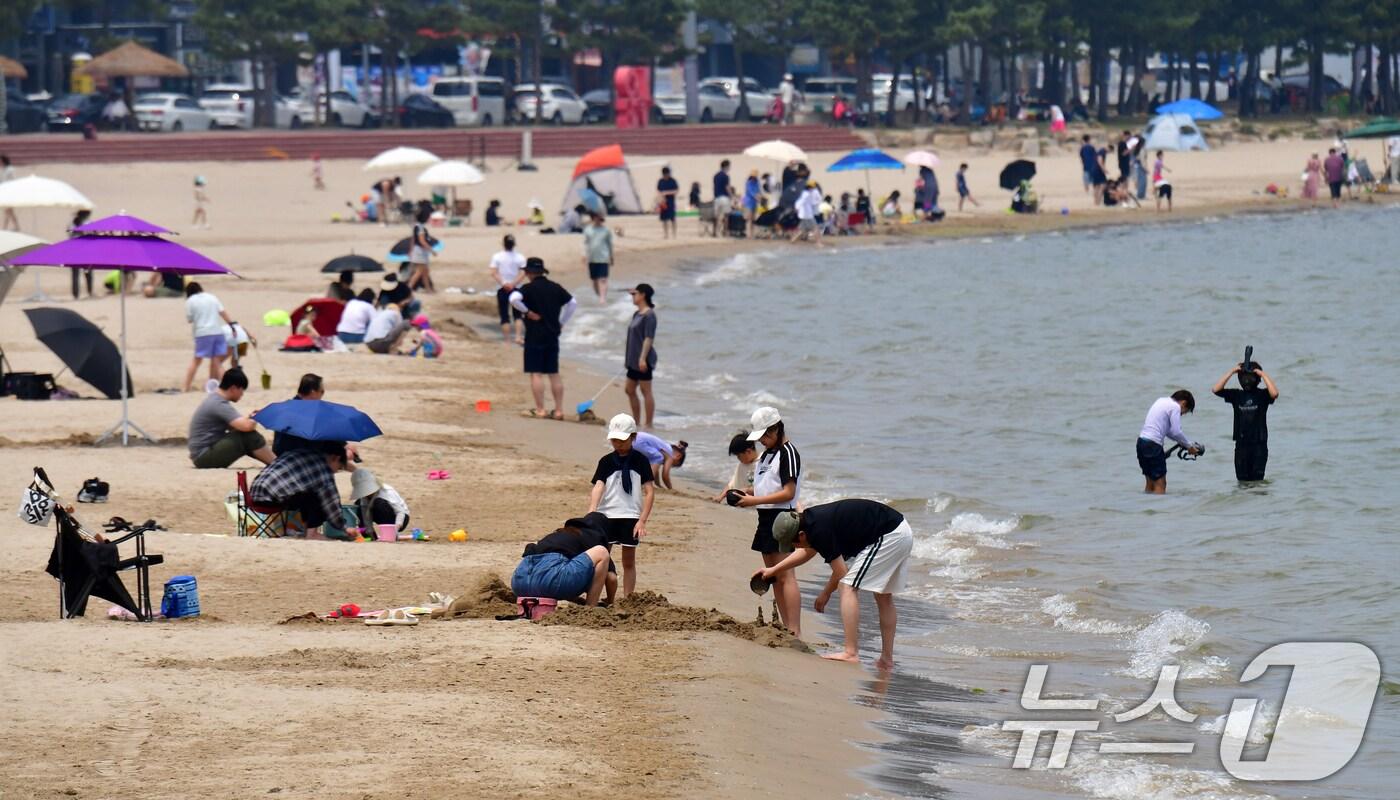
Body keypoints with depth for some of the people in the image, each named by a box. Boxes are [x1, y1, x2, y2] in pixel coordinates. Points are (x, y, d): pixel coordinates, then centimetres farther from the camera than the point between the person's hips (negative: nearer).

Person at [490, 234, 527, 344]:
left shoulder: (497, 257, -4)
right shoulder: (519, 257, -2)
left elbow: (494, 273, -13)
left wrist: (503, 284, -16)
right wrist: (513, 284, -14)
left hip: (502, 289, -1)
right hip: (515, 289, 1)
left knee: (504, 316, 5)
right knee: (517, 315, 11)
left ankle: (507, 341, 4)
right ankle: (518, 337, -5)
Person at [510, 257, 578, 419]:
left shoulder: (529, 288, -10)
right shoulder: (555, 288, 7)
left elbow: (514, 299, -28)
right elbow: (573, 304, 12)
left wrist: (527, 312, -15)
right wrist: (561, 322, 15)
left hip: (535, 335, -6)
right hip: (553, 335, 6)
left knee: (536, 374, -2)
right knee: (554, 374, 11)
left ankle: (540, 410, -5)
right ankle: (559, 410, 12)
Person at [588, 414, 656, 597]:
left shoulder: (640, 461, 1)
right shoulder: (606, 462, 4)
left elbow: (649, 491, -2)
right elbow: (598, 487, -7)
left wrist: (642, 520, -10)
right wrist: (591, 513, -22)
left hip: (631, 517, -1)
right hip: (606, 515, 1)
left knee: (629, 561, 7)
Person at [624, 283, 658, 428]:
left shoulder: (649, 315, -14)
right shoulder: (636, 314, 14)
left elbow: (649, 338, -20)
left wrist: (643, 358, -25)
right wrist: (627, 358, 22)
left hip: (643, 360, -10)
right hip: (634, 360, 10)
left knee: (646, 391, -4)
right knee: (629, 390, 13)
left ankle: (649, 424, 0)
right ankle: (636, 421, 21)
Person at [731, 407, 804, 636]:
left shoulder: (787, 453, -12)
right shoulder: (767, 454, 17)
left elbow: (788, 493, -18)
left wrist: (755, 501, -19)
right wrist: (746, 495, 6)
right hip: (766, 517, 10)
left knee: (785, 576, -13)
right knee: (773, 576, 10)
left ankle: (795, 632, -16)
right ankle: (786, 629, 15)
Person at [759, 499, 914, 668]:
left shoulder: (819, 531, -18)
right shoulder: (810, 518, 11)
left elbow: (840, 572, -11)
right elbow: (807, 551, 33)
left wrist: (825, 594, 8)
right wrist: (773, 570, 36)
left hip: (889, 536, -10)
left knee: (848, 587, -9)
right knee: (883, 596, 19)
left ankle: (851, 653, -13)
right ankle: (887, 659, 23)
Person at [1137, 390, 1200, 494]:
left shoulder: (1161, 401, 19)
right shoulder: (1175, 407, -7)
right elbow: (1176, 432, -13)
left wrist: (1181, 442, 18)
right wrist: (1189, 446, 0)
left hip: (1141, 441, 9)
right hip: (1153, 445, -9)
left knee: (1150, 482, 14)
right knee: (1160, 484, -6)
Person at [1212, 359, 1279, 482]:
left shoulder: (1262, 395, 0)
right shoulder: (1236, 395, 8)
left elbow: (1274, 393, -22)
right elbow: (1216, 389, -1)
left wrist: (1263, 375, -14)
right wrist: (1231, 372, -4)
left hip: (1259, 443, -3)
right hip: (1241, 444, 3)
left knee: (1257, 479, -5)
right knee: (1242, 479, 3)